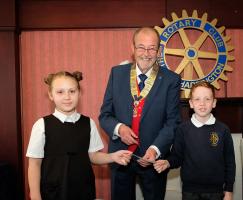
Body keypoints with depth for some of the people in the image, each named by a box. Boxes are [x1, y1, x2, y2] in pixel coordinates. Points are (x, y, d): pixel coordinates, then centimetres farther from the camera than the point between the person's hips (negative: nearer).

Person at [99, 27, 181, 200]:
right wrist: (118, 128, -20)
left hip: (153, 158, -1)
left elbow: (172, 121, -9)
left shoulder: (171, 80, -7)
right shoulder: (117, 73, -1)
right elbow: (105, 114, 1)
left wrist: (156, 149, -24)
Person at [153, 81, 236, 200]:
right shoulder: (183, 129, -2)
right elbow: (177, 157, 3)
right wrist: (168, 163, -18)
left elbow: (229, 162, 2)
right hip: (190, 190, 0)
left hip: (215, 190, 0)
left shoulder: (223, 130, -3)